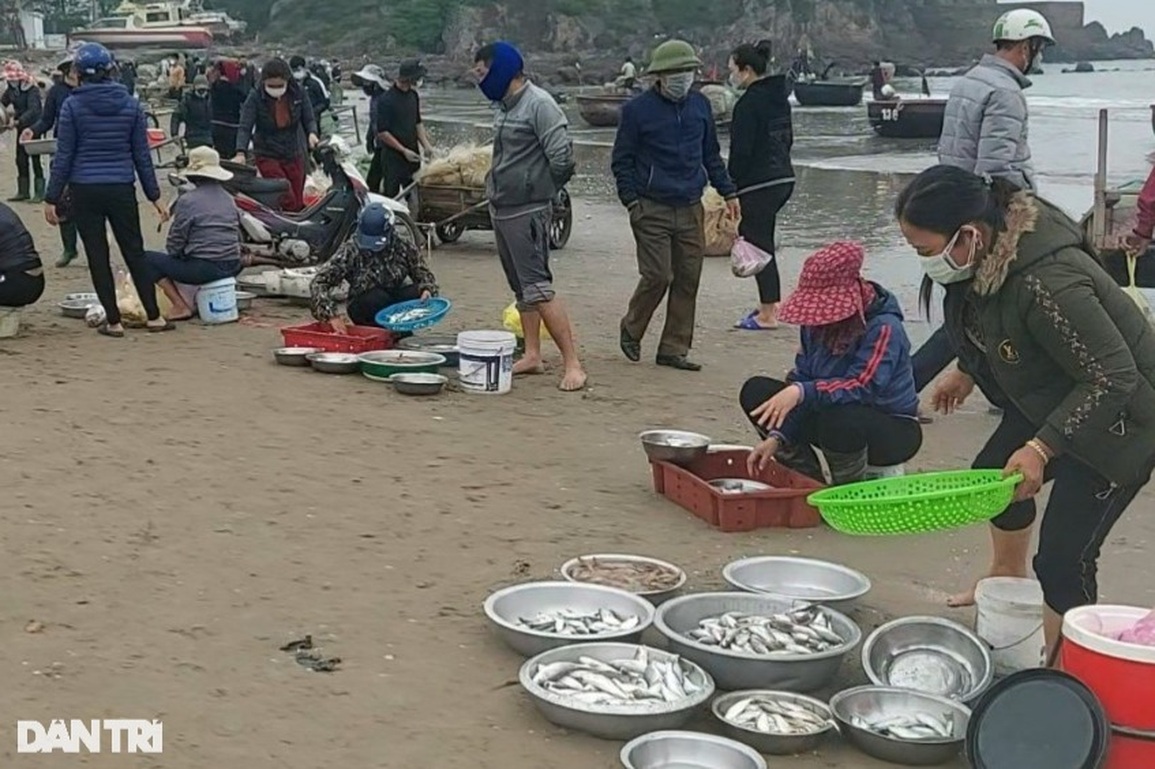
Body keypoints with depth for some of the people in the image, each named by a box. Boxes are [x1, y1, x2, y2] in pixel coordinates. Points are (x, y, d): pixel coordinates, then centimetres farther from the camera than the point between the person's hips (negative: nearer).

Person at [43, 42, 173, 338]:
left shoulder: (72, 105, -6)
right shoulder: (131, 104, 1)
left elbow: (63, 157, -5)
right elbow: (142, 155, 4)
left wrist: (52, 198, 1)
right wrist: (154, 196, 9)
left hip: (85, 191, -2)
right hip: (122, 190, 2)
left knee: (97, 256, 5)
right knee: (134, 252, 11)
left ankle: (113, 321, 8)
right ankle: (153, 316, 11)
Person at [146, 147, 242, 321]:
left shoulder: (187, 200, -9)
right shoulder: (228, 198, 11)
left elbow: (174, 244, -5)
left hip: (204, 268, -7)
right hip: (232, 268, 7)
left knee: (148, 259, 7)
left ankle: (180, 307, -1)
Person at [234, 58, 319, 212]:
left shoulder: (298, 93, -4)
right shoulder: (255, 98, -12)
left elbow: (309, 118, 2)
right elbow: (245, 127, -18)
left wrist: (312, 133, -22)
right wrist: (240, 153, -34)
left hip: (294, 156, 3)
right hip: (267, 156, -3)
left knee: (298, 201, 7)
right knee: (288, 201, -18)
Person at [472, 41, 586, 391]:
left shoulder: (539, 104, -15)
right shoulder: (504, 106, 13)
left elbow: (562, 156, -20)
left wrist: (544, 189, -6)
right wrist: (496, 192, 9)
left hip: (527, 211, -9)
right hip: (501, 209, 9)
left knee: (538, 287, -12)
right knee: (521, 288, 14)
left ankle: (573, 364, -10)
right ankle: (532, 355, 22)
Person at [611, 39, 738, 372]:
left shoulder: (700, 105, 11)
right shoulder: (638, 109, -3)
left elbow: (712, 155, 21)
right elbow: (621, 160, 0)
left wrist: (728, 192, 16)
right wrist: (631, 201, -9)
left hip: (691, 209, 5)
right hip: (652, 209, -5)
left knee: (688, 280, 4)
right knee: (658, 276, -9)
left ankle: (674, 348, 13)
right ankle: (631, 330, 17)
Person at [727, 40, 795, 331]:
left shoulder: (749, 104, -16)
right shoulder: (780, 97, 11)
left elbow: (740, 150, -17)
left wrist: (731, 189, -11)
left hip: (757, 185, -9)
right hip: (784, 178, 9)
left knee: (758, 247, -1)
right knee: (764, 244, 18)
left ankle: (768, 314, 4)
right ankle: (771, 304, 23)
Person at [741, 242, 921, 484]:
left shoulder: (883, 328, -23)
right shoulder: (817, 324, -3)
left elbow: (864, 387, -35)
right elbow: (800, 379, -3)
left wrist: (801, 393, -47)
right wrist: (777, 438, -16)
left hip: (893, 430, -7)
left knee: (837, 418, -41)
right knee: (756, 392, -7)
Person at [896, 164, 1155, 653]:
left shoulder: (1047, 283, -39)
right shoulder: (986, 251, -12)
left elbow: (1111, 377, -32)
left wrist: (1041, 448, -32)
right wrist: (967, 371, 19)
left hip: (1116, 415, -10)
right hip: (1052, 395, 10)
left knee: (1063, 558, -14)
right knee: (995, 475, 27)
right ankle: (1007, 577, 52)